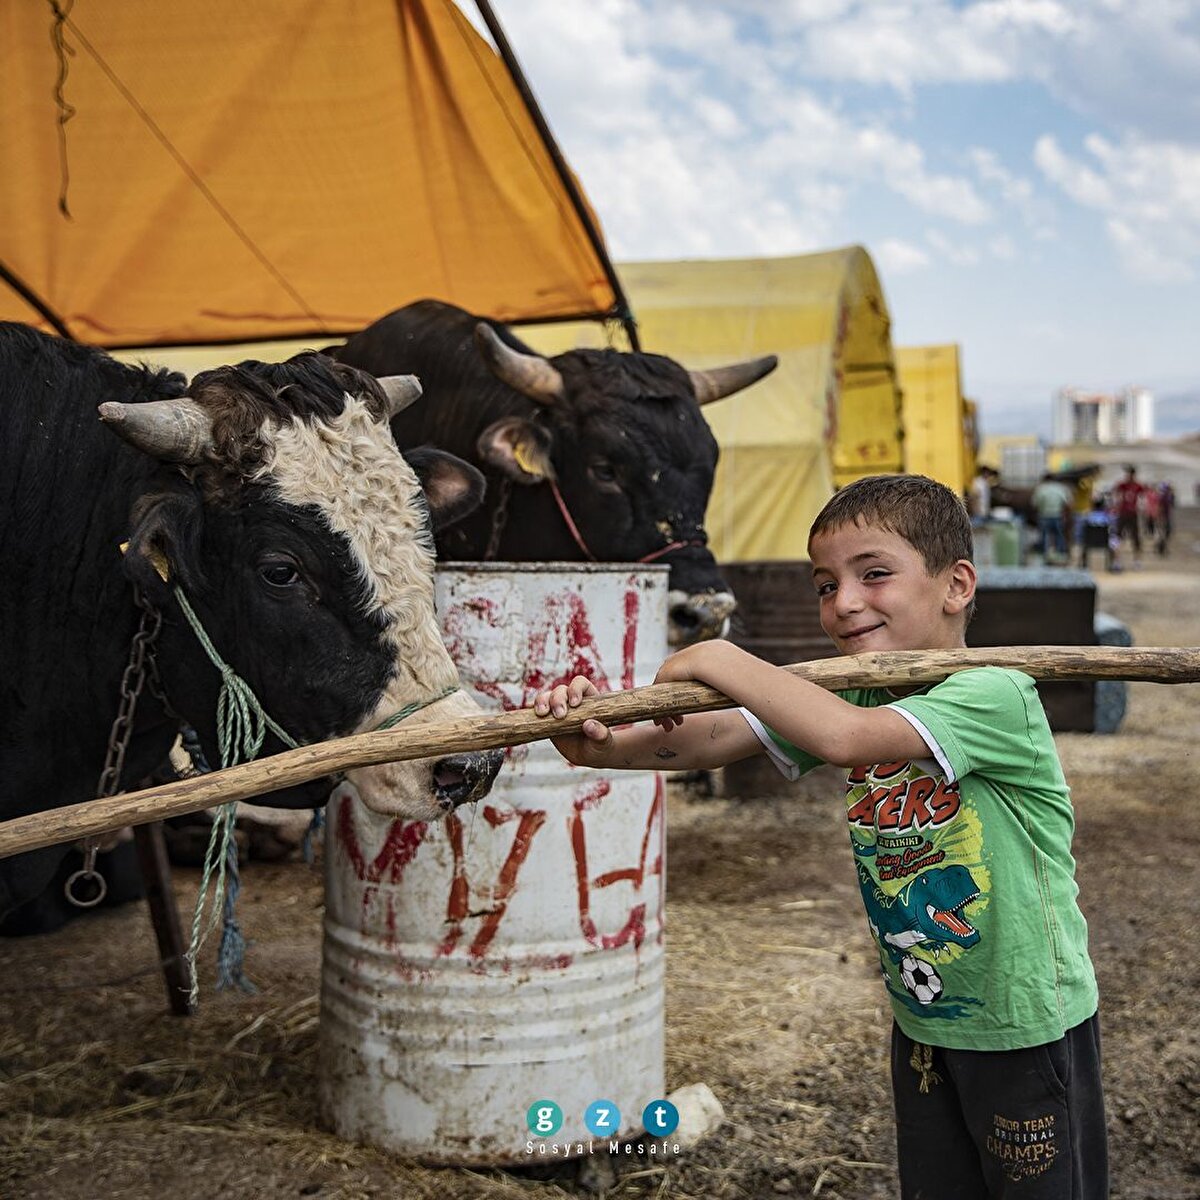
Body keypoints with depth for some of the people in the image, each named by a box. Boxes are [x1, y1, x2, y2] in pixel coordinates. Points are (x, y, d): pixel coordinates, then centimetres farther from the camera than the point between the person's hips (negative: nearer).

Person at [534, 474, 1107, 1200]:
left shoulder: (995, 695, -26)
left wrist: (716, 659, -31)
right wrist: (606, 747, -29)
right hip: (923, 1023, 6)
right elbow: (717, 739, -12)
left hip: (1030, 1029, -6)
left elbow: (842, 737, -41)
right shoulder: (852, 697, -3)